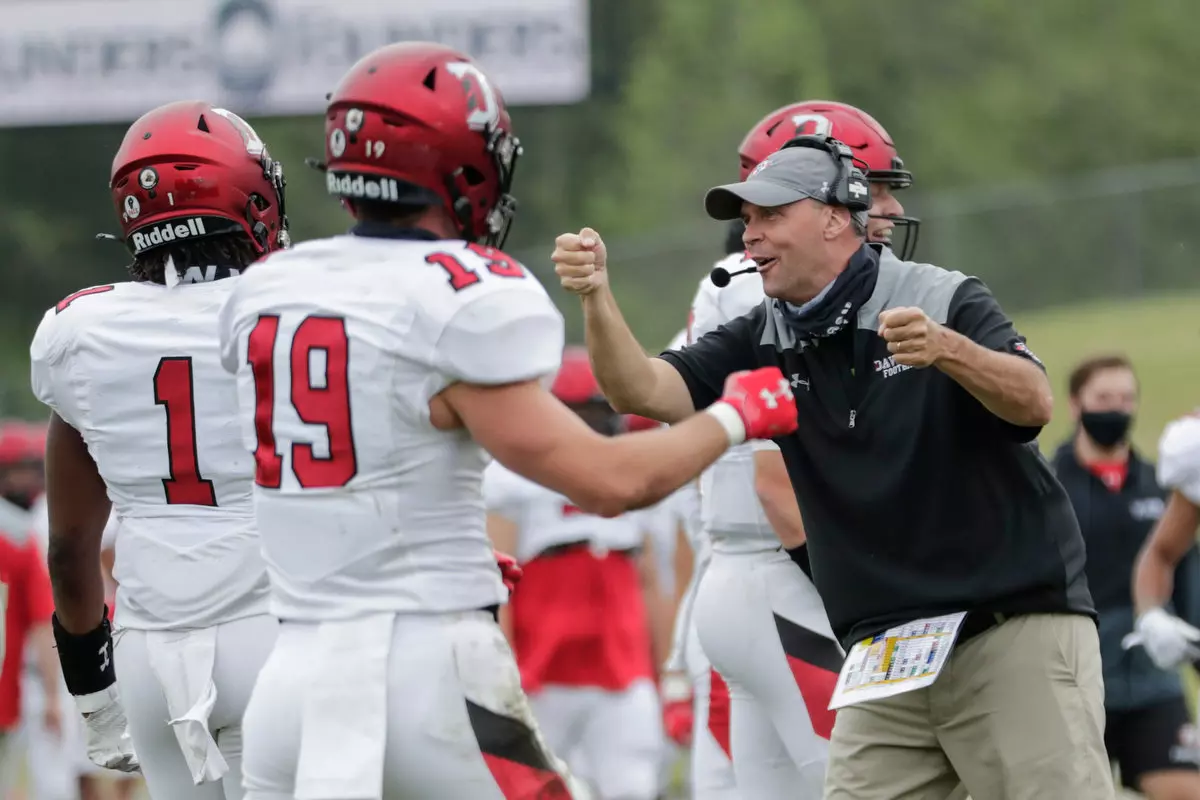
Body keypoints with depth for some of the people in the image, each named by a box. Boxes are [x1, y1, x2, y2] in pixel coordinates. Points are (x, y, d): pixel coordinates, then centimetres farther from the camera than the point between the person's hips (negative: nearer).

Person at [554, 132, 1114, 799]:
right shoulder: (763, 342, 8)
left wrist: (946, 350, -39)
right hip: (885, 655, 5)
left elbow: (1034, 404, -21)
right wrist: (597, 297, -22)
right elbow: (642, 390, -5)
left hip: (1016, 626, -5)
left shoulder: (945, 302, -6)